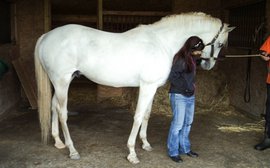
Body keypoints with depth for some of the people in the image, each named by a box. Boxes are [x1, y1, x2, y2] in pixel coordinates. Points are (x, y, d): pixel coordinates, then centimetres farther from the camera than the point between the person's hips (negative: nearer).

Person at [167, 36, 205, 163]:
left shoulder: (192, 58, 8)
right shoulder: (180, 59, -17)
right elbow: (172, 77, -19)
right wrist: (186, 86, -17)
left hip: (190, 96, 8)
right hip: (179, 96, -8)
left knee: (187, 123, 15)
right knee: (178, 123, -2)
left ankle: (185, 148, 29)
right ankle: (173, 152, 10)